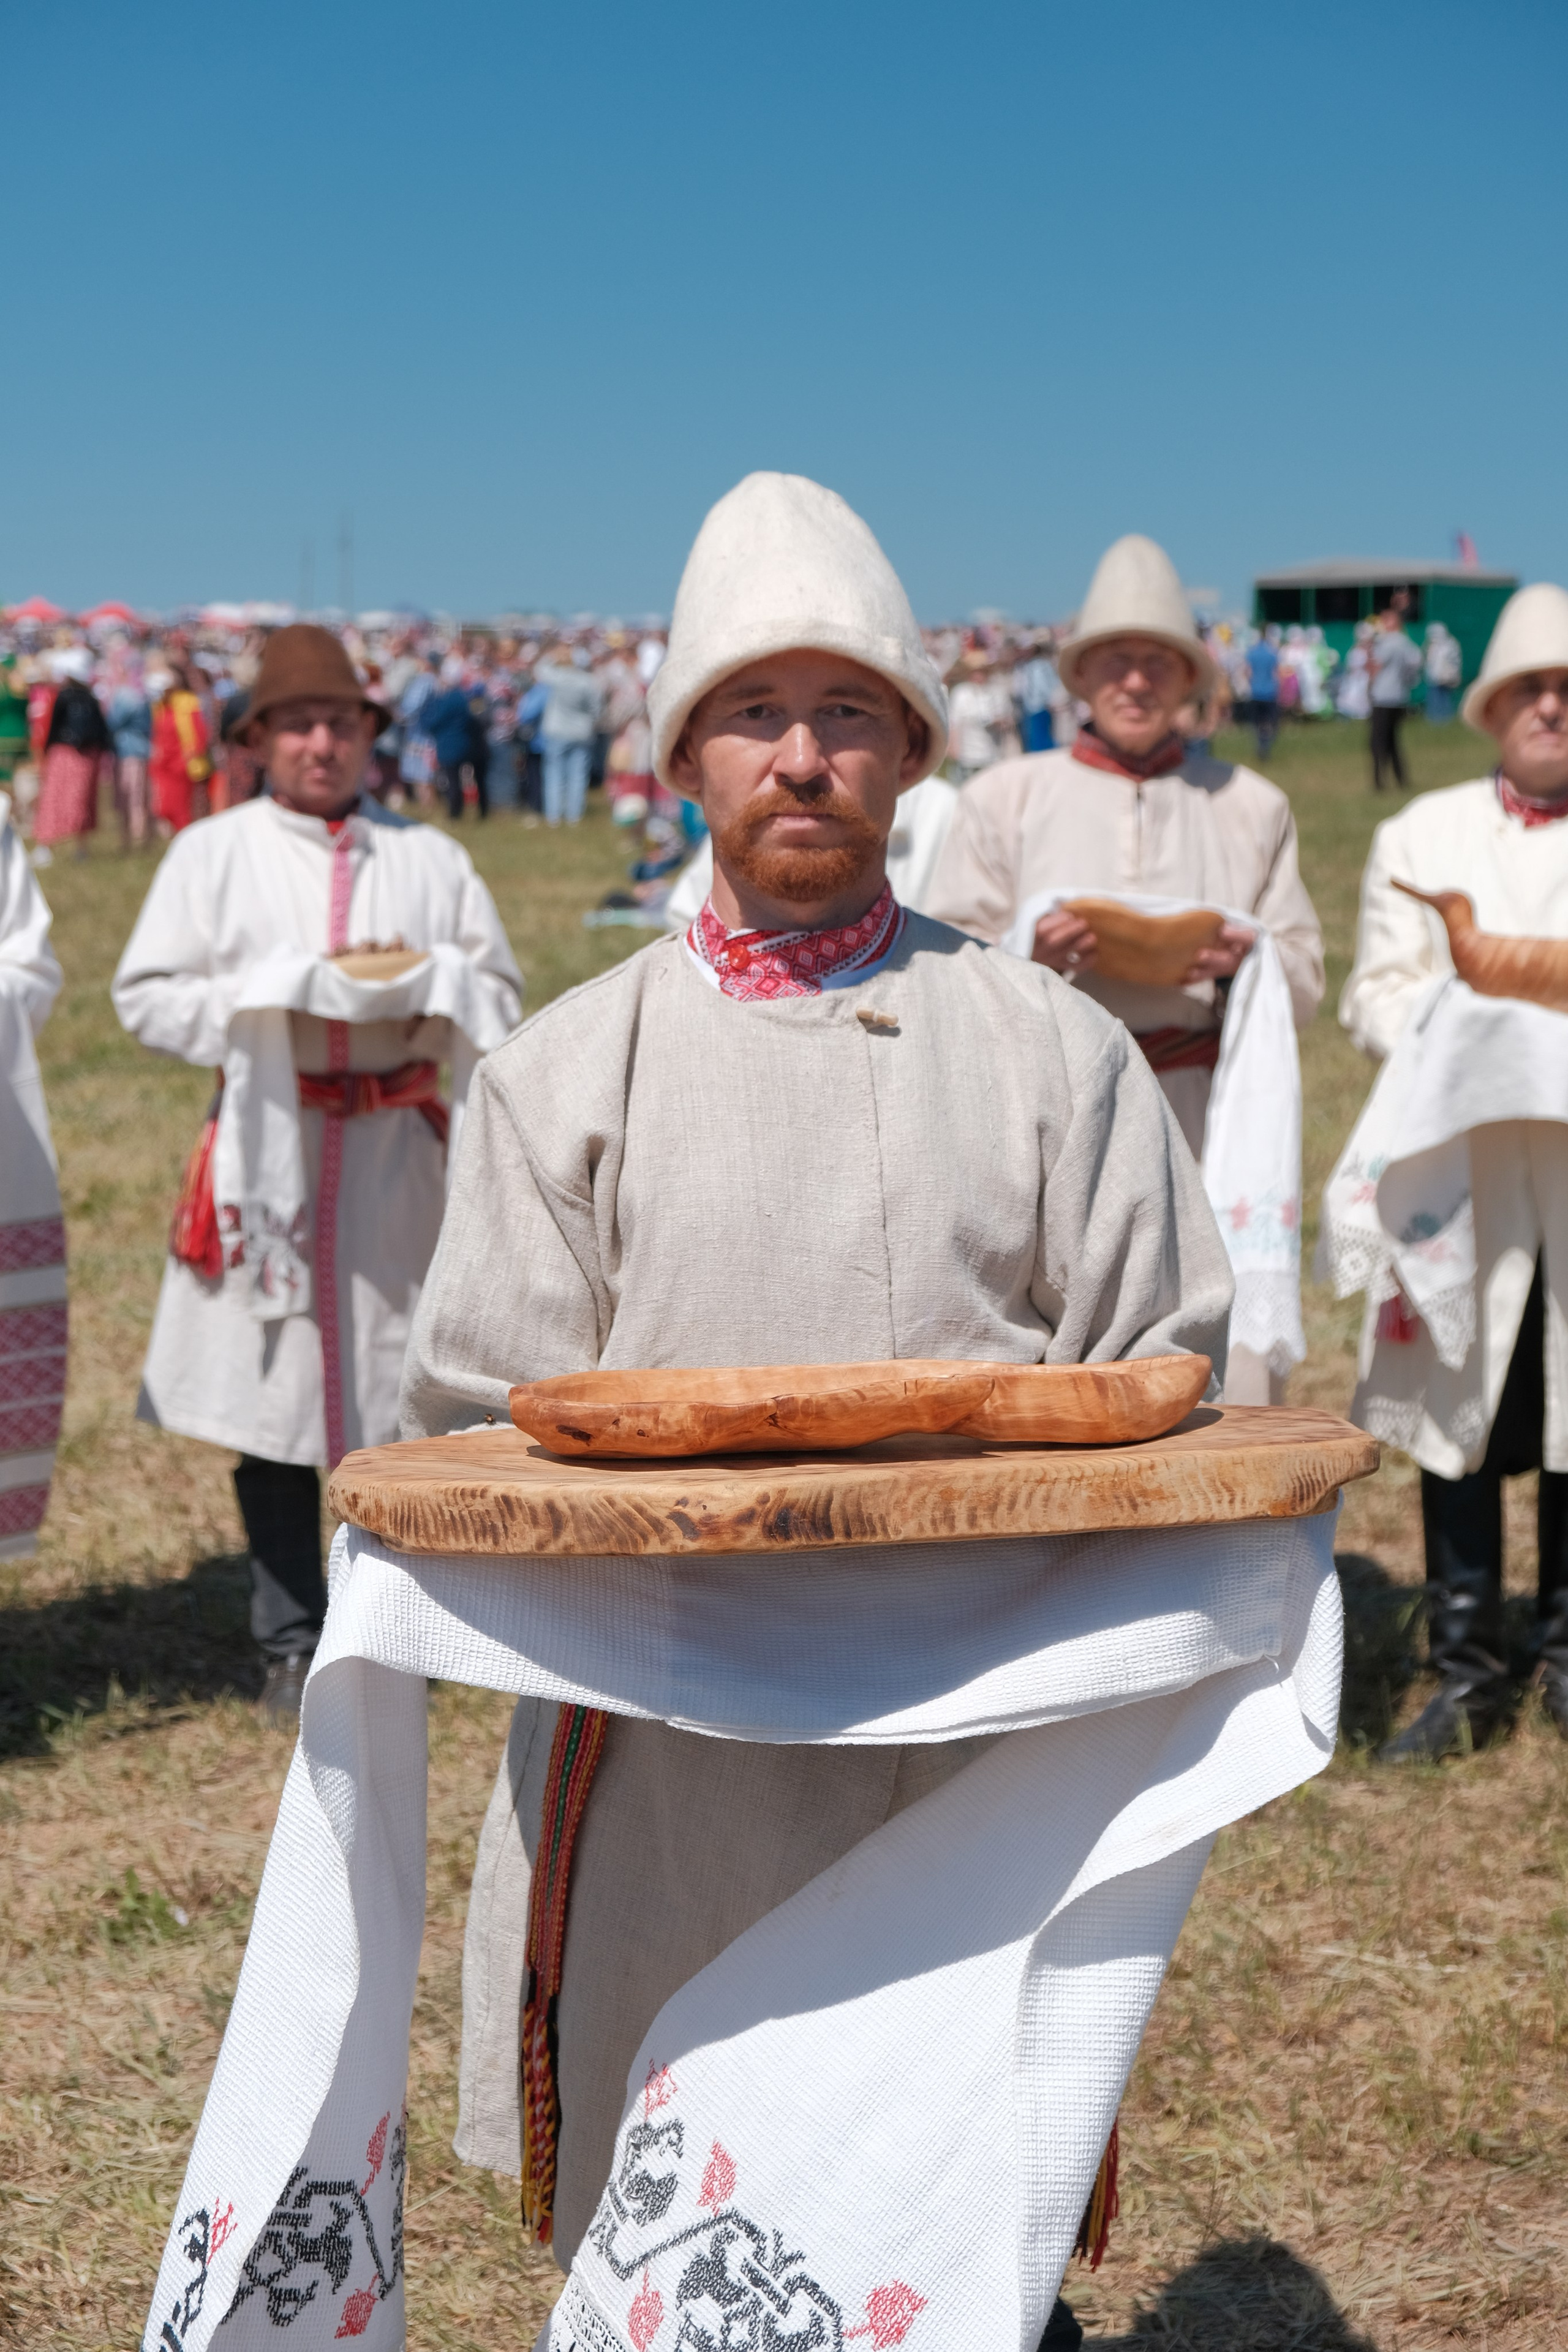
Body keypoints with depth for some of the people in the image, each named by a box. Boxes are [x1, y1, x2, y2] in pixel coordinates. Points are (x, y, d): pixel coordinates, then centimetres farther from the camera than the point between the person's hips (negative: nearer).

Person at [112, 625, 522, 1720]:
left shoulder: (429, 857, 11)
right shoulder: (213, 852, 6)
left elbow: (499, 991, 12)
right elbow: (148, 995, 1)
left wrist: (422, 995, -9)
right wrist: (275, 995, -12)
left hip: (397, 1148, 1)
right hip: (268, 1148, -1)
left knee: (397, 1386, 1)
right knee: (273, 1397, -1)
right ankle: (294, 1646, 9)